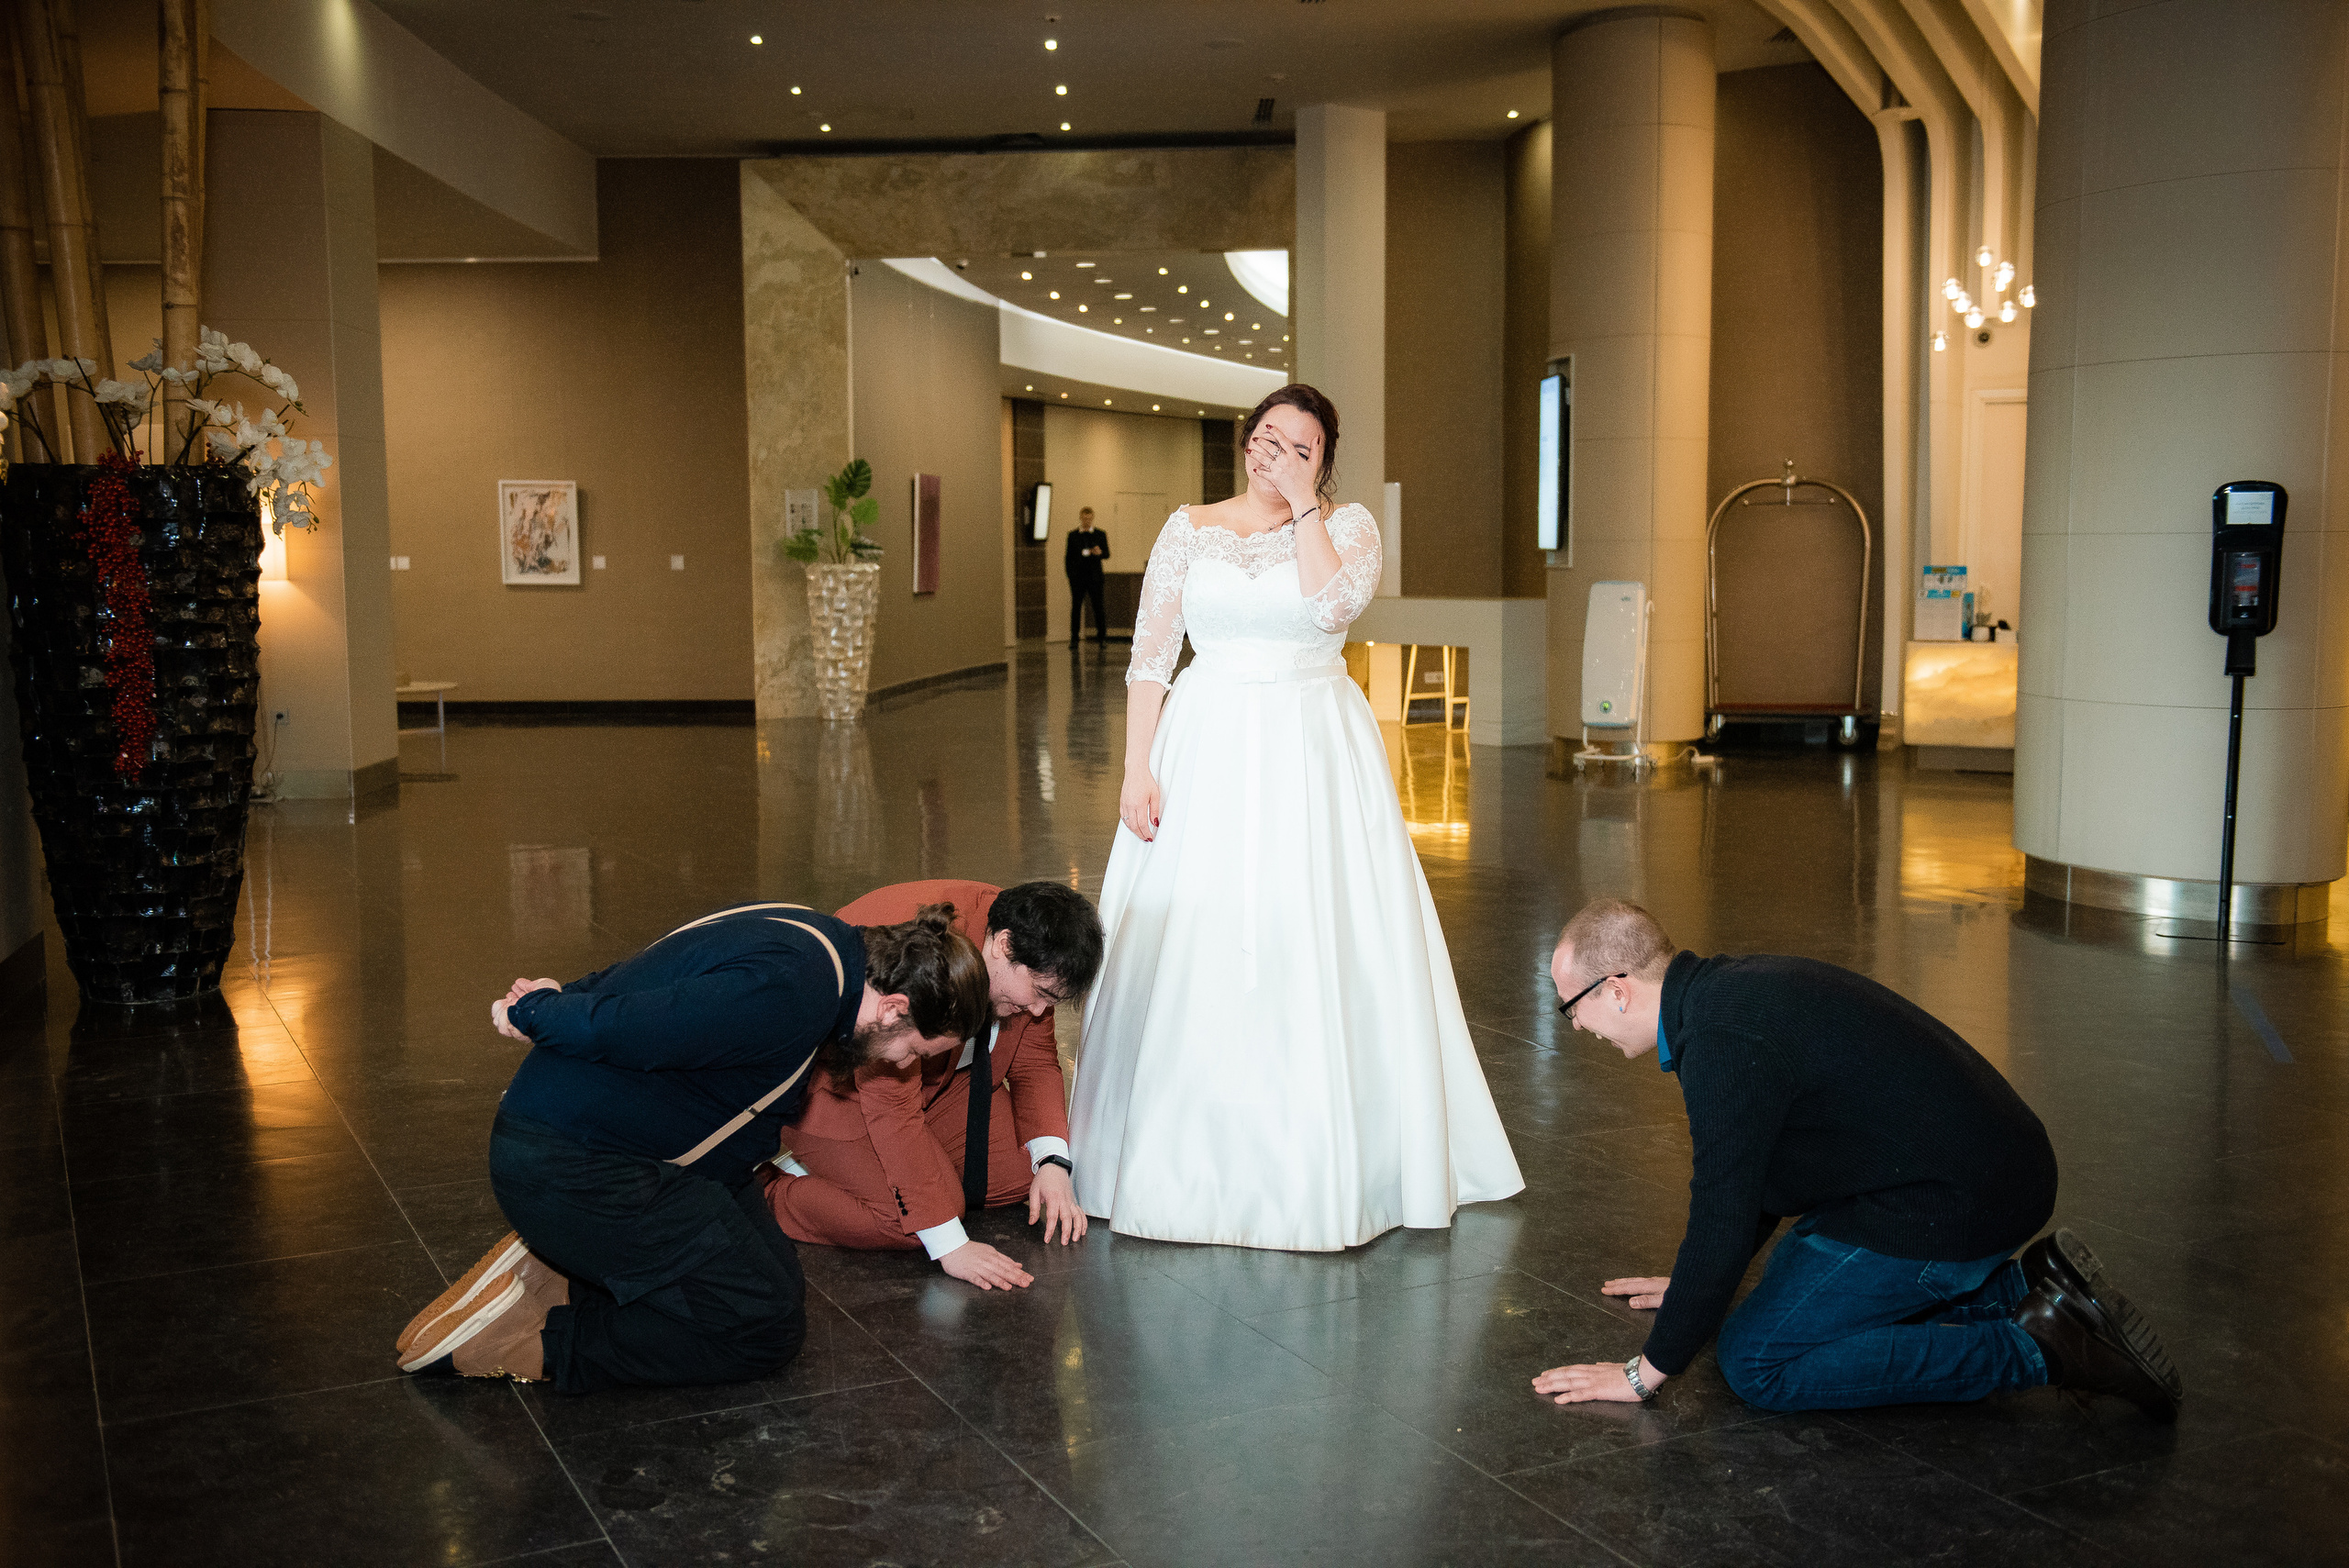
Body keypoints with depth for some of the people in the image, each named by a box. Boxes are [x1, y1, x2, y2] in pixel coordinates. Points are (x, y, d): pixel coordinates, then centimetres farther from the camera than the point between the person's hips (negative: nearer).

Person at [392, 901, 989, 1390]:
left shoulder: (813, 940, 7)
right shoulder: (791, 992, -28)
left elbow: (643, 981, 15)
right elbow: (615, 1029, -29)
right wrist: (534, 1013, -12)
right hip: (569, 1166, -11)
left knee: (777, 1279, 9)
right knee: (767, 1327, -9)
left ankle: (558, 1275, 8)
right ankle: (535, 1340, -4)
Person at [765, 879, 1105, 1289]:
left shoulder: (1027, 963, -13)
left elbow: (1035, 1062, 1)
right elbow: (891, 1107, -38)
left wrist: (1053, 1163, -17)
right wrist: (951, 1246, -37)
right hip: (834, 1084, -9)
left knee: (1026, 1166, -6)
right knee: (908, 1216, -27)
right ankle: (770, 1191, -4)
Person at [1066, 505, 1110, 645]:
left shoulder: (1100, 535, 8)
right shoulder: (1072, 535, 10)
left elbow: (1107, 555, 5)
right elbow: (1068, 555, 11)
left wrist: (1100, 553, -18)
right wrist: (1068, 572, 1)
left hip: (1094, 576, 0)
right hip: (1077, 576, 0)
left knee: (1098, 606, -2)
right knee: (1076, 607, 1)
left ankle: (1102, 635, 4)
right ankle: (1074, 637, 4)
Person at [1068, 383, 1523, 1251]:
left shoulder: (1349, 526, 5)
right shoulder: (1189, 529, 8)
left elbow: (1331, 601, -17)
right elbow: (1150, 653, 4)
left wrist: (1302, 502, -9)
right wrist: (1137, 767, -4)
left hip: (1313, 755, -1)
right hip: (1207, 752, 1)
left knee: (1316, 944, -2)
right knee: (1190, 945, 0)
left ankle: (1318, 1151, 11)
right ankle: (1190, 1144, 14)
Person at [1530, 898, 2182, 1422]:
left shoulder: (1723, 1041, -22)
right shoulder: (1729, 987, 11)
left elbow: (1724, 1219, -21)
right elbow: (1748, 1172, 26)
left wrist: (1647, 1372, -10)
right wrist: (1698, 1285, 35)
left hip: (1951, 1205, -10)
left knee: (1756, 1363, -9)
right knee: (1800, 1292, 24)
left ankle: (2035, 1347, -10)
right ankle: (2023, 1285, 14)